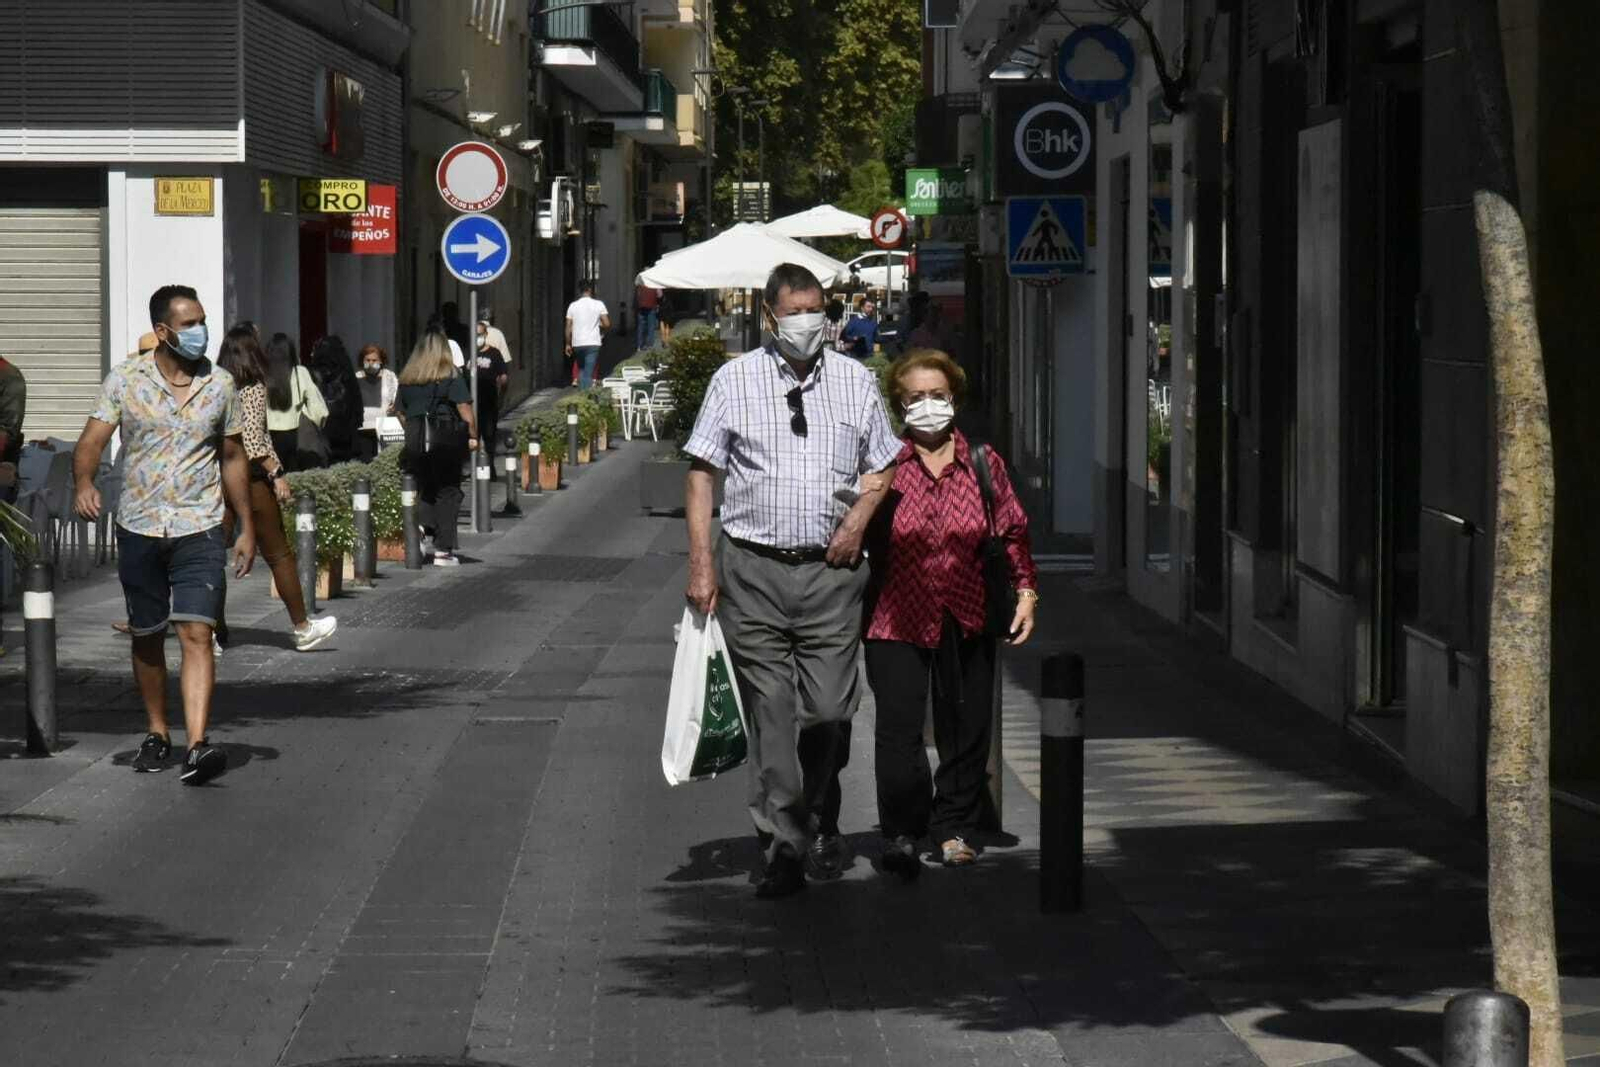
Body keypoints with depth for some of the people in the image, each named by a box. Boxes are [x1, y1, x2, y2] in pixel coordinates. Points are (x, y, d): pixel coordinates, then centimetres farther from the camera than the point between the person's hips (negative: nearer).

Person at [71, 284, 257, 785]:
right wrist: (83, 484, -27)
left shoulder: (219, 384, 5)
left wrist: (246, 527, 12)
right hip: (139, 530, 1)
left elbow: (232, 458, 13)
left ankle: (197, 746, -22)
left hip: (200, 531, -1)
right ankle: (157, 735, 27)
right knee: (147, 638, 11)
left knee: (197, 634, -13)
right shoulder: (125, 379, 0)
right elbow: (92, 441, -6)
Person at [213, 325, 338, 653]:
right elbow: (252, 438, -19)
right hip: (250, 478, -5)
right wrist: (277, 473, -15)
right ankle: (302, 628, 14)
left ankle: (213, 631, 0)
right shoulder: (254, 389, -10)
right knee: (279, 555, 6)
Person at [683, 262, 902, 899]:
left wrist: (859, 518, -1)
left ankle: (820, 822, 23)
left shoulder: (855, 382, 10)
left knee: (829, 711, -1)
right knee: (769, 714, -2)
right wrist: (702, 564, -4)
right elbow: (701, 472, 4)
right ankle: (783, 845, 1)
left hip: (830, 568, 1)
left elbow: (885, 466, 18)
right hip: (753, 567, -1)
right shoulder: (734, 381, 5)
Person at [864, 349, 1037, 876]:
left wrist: (1026, 591, 5)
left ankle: (954, 828, 24)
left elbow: (1012, 531, 11)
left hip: (967, 619, 3)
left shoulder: (982, 463, 5)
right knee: (899, 730, -11)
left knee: (966, 727, 9)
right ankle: (901, 834, -2)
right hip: (898, 617, -3)